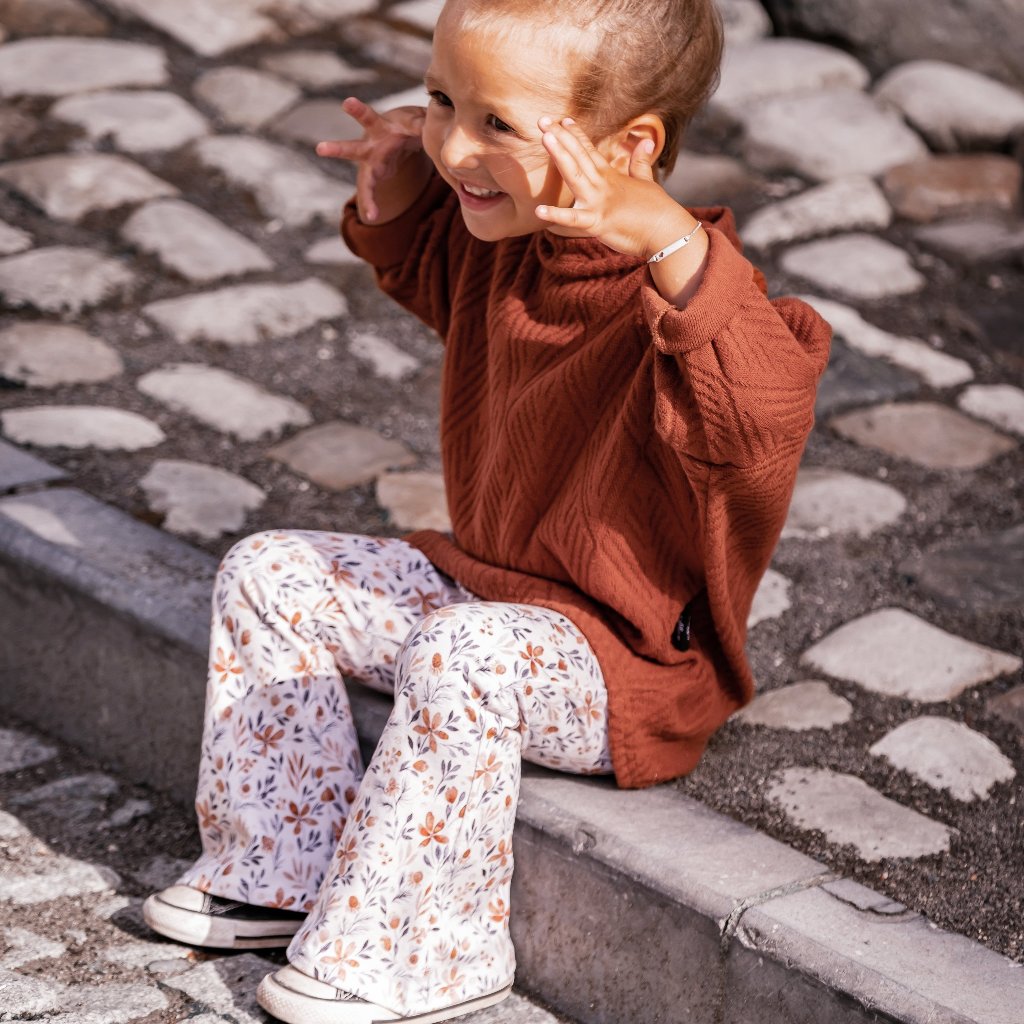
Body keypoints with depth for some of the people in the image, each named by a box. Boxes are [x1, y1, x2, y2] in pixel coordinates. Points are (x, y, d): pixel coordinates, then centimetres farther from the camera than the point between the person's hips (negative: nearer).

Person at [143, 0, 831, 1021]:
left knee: (456, 662, -36)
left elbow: (761, 417, -50)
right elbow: (427, 272, 25)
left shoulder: (677, 291, -28)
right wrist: (398, 192, 4)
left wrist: (669, 242, -60)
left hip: (626, 660, -9)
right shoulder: (503, 243, -2)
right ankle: (287, 868, 14)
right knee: (266, 576, 8)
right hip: (483, 581, 9)